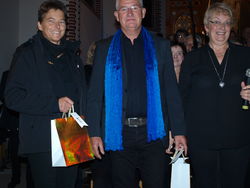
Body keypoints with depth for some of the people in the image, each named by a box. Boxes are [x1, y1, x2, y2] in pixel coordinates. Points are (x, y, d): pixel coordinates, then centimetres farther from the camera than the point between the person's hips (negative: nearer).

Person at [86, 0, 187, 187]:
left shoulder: (161, 46, 8)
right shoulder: (104, 48, 7)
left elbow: (172, 91, 5)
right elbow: (95, 94, 5)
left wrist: (179, 131, -1)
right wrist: (94, 133, -3)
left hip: (153, 132, 0)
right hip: (119, 134, 0)